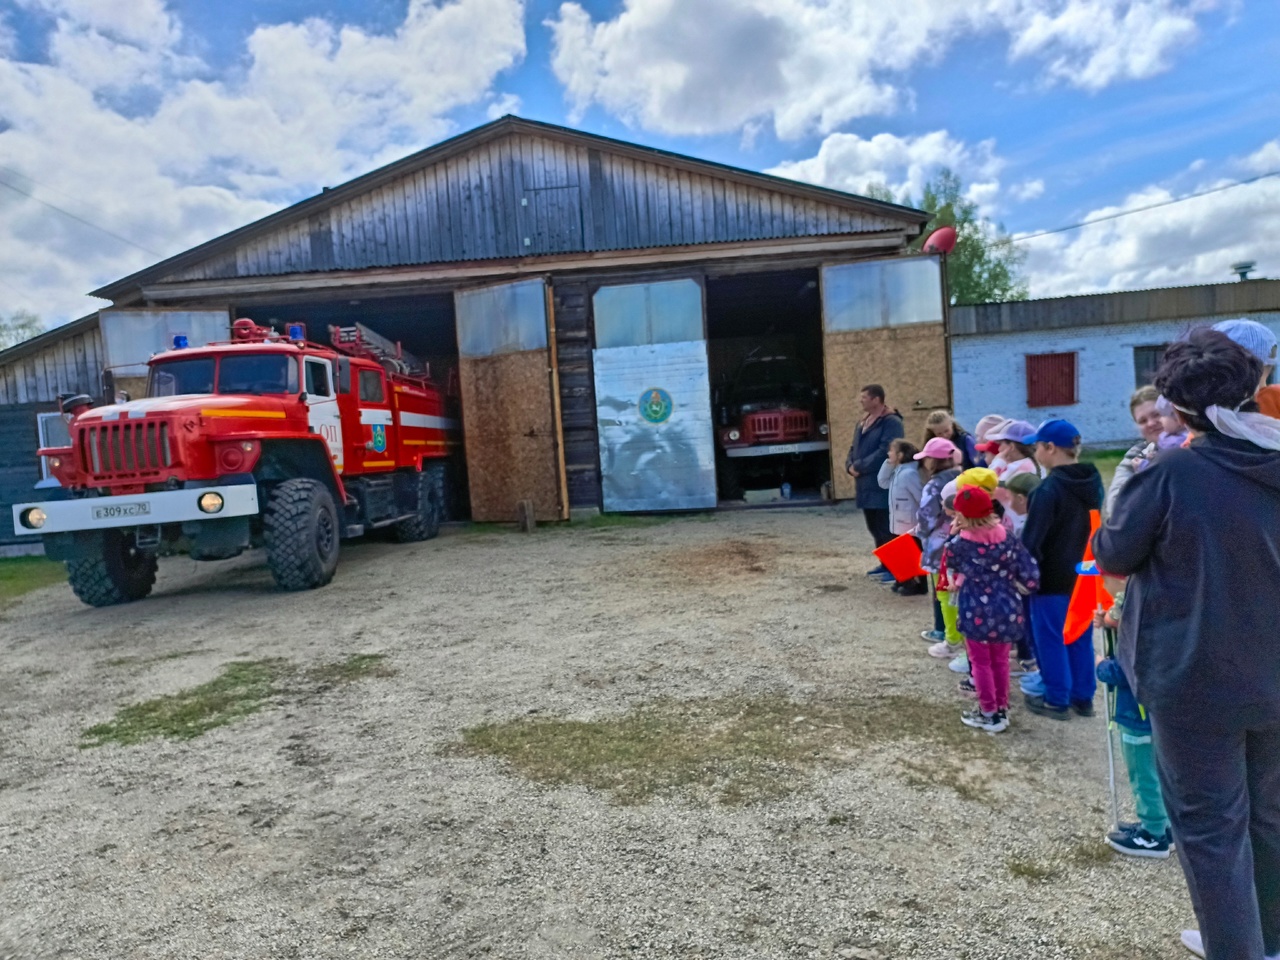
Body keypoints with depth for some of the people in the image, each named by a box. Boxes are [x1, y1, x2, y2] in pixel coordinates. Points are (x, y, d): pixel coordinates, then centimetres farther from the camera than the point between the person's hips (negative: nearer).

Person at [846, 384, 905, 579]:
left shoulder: (891, 422, -12)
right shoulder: (863, 422, 17)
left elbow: (884, 452, -22)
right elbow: (854, 448, 20)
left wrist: (859, 466, -16)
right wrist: (850, 466, -1)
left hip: (882, 486, -9)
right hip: (865, 485, 9)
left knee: (887, 529, -5)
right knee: (875, 528, 16)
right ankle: (886, 564, 28)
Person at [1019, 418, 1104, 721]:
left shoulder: (1049, 488, -20)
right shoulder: (1092, 482, 6)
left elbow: (1032, 538, -18)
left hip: (1052, 577, -8)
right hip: (1083, 574, 8)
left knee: (1050, 639, 4)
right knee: (1080, 637, 16)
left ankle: (1057, 700, 12)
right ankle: (1083, 697, 25)